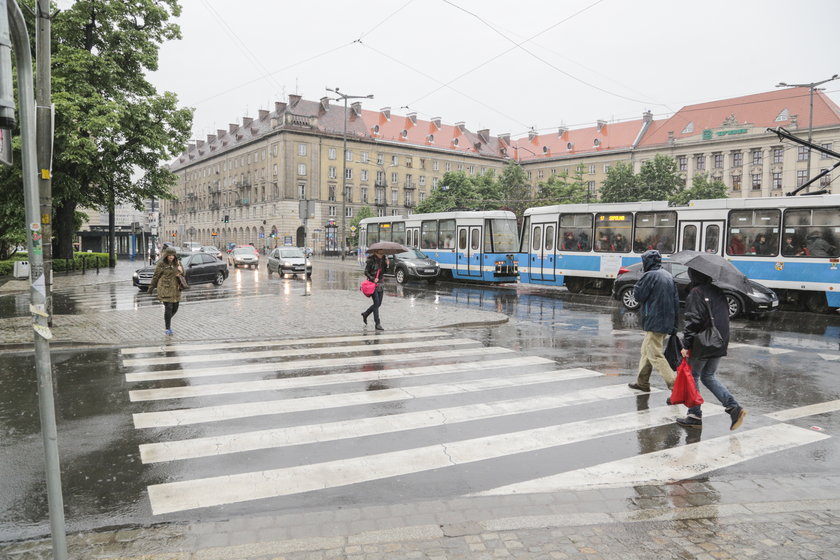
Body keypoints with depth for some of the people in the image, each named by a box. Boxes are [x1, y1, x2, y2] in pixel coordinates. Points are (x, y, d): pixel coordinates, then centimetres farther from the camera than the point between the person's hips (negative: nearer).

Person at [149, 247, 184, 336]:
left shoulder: (177, 263, 8)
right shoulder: (161, 264, -5)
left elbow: (182, 274, 16)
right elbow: (156, 276, 2)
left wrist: (181, 272, -8)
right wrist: (151, 287, 6)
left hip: (176, 289, 5)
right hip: (165, 289, -5)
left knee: (175, 308, 8)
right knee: (168, 308, -10)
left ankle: (167, 319, 38)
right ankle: (168, 328, -1)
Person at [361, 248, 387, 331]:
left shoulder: (382, 260, 9)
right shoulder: (371, 260, -9)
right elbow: (366, 272, -9)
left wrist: (386, 265, -2)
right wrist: (373, 279, -21)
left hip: (380, 284, 7)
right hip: (372, 284, -7)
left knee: (379, 303, 10)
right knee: (376, 303, -10)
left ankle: (365, 314, 33)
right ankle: (377, 324, -7)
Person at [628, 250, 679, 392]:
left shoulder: (650, 275, -13)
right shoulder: (668, 276, 13)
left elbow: (638, 295, -11)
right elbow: (676, 300, 13)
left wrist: (637, 286, 8)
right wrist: (674, 324, 16)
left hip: (654, 323, -9)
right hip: (667, 321, 9)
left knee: (656, 355, -6)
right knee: (646, 351, 19)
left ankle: (674, 384, -12)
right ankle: (642, 382, 27)